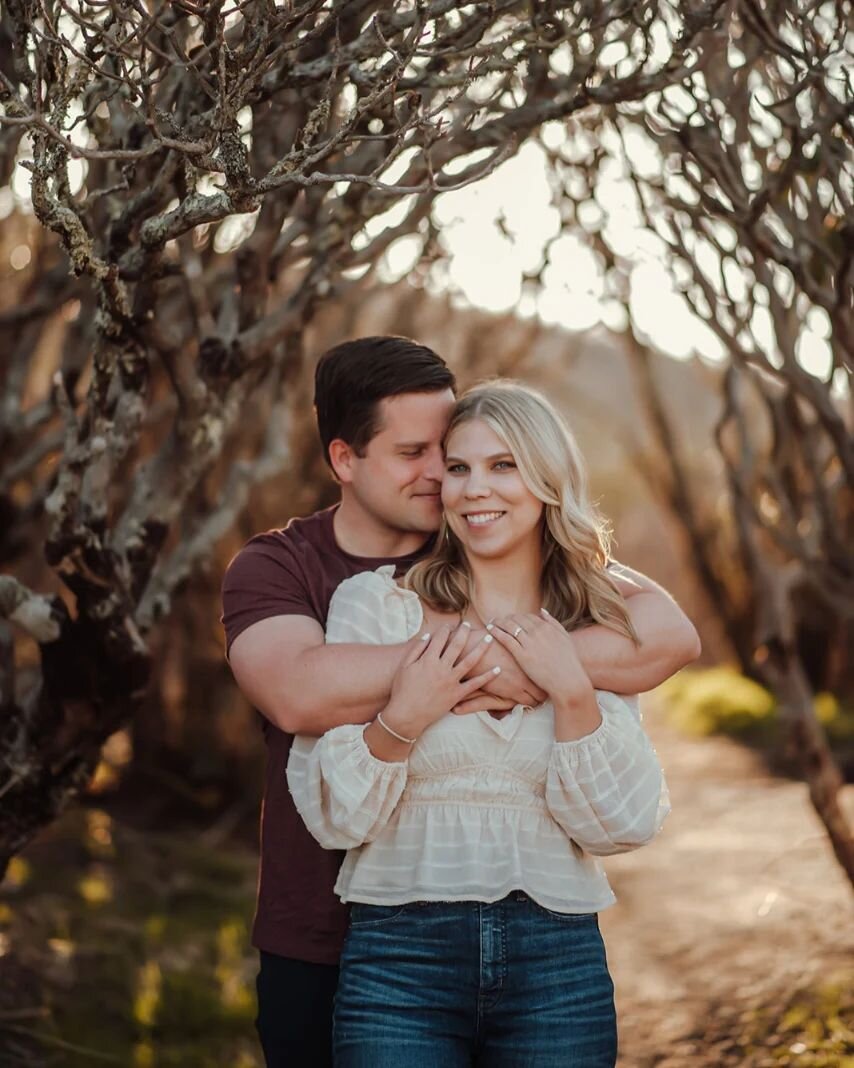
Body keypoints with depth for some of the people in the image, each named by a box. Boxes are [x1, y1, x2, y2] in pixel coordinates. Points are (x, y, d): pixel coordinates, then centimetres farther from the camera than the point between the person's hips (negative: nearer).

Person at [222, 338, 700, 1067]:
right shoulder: (274, 568, -2)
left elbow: (670, 633, -14)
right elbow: (298, 693, -24)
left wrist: (528, 668, -27)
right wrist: (471, 656, -25)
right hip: (319, 951, 0)